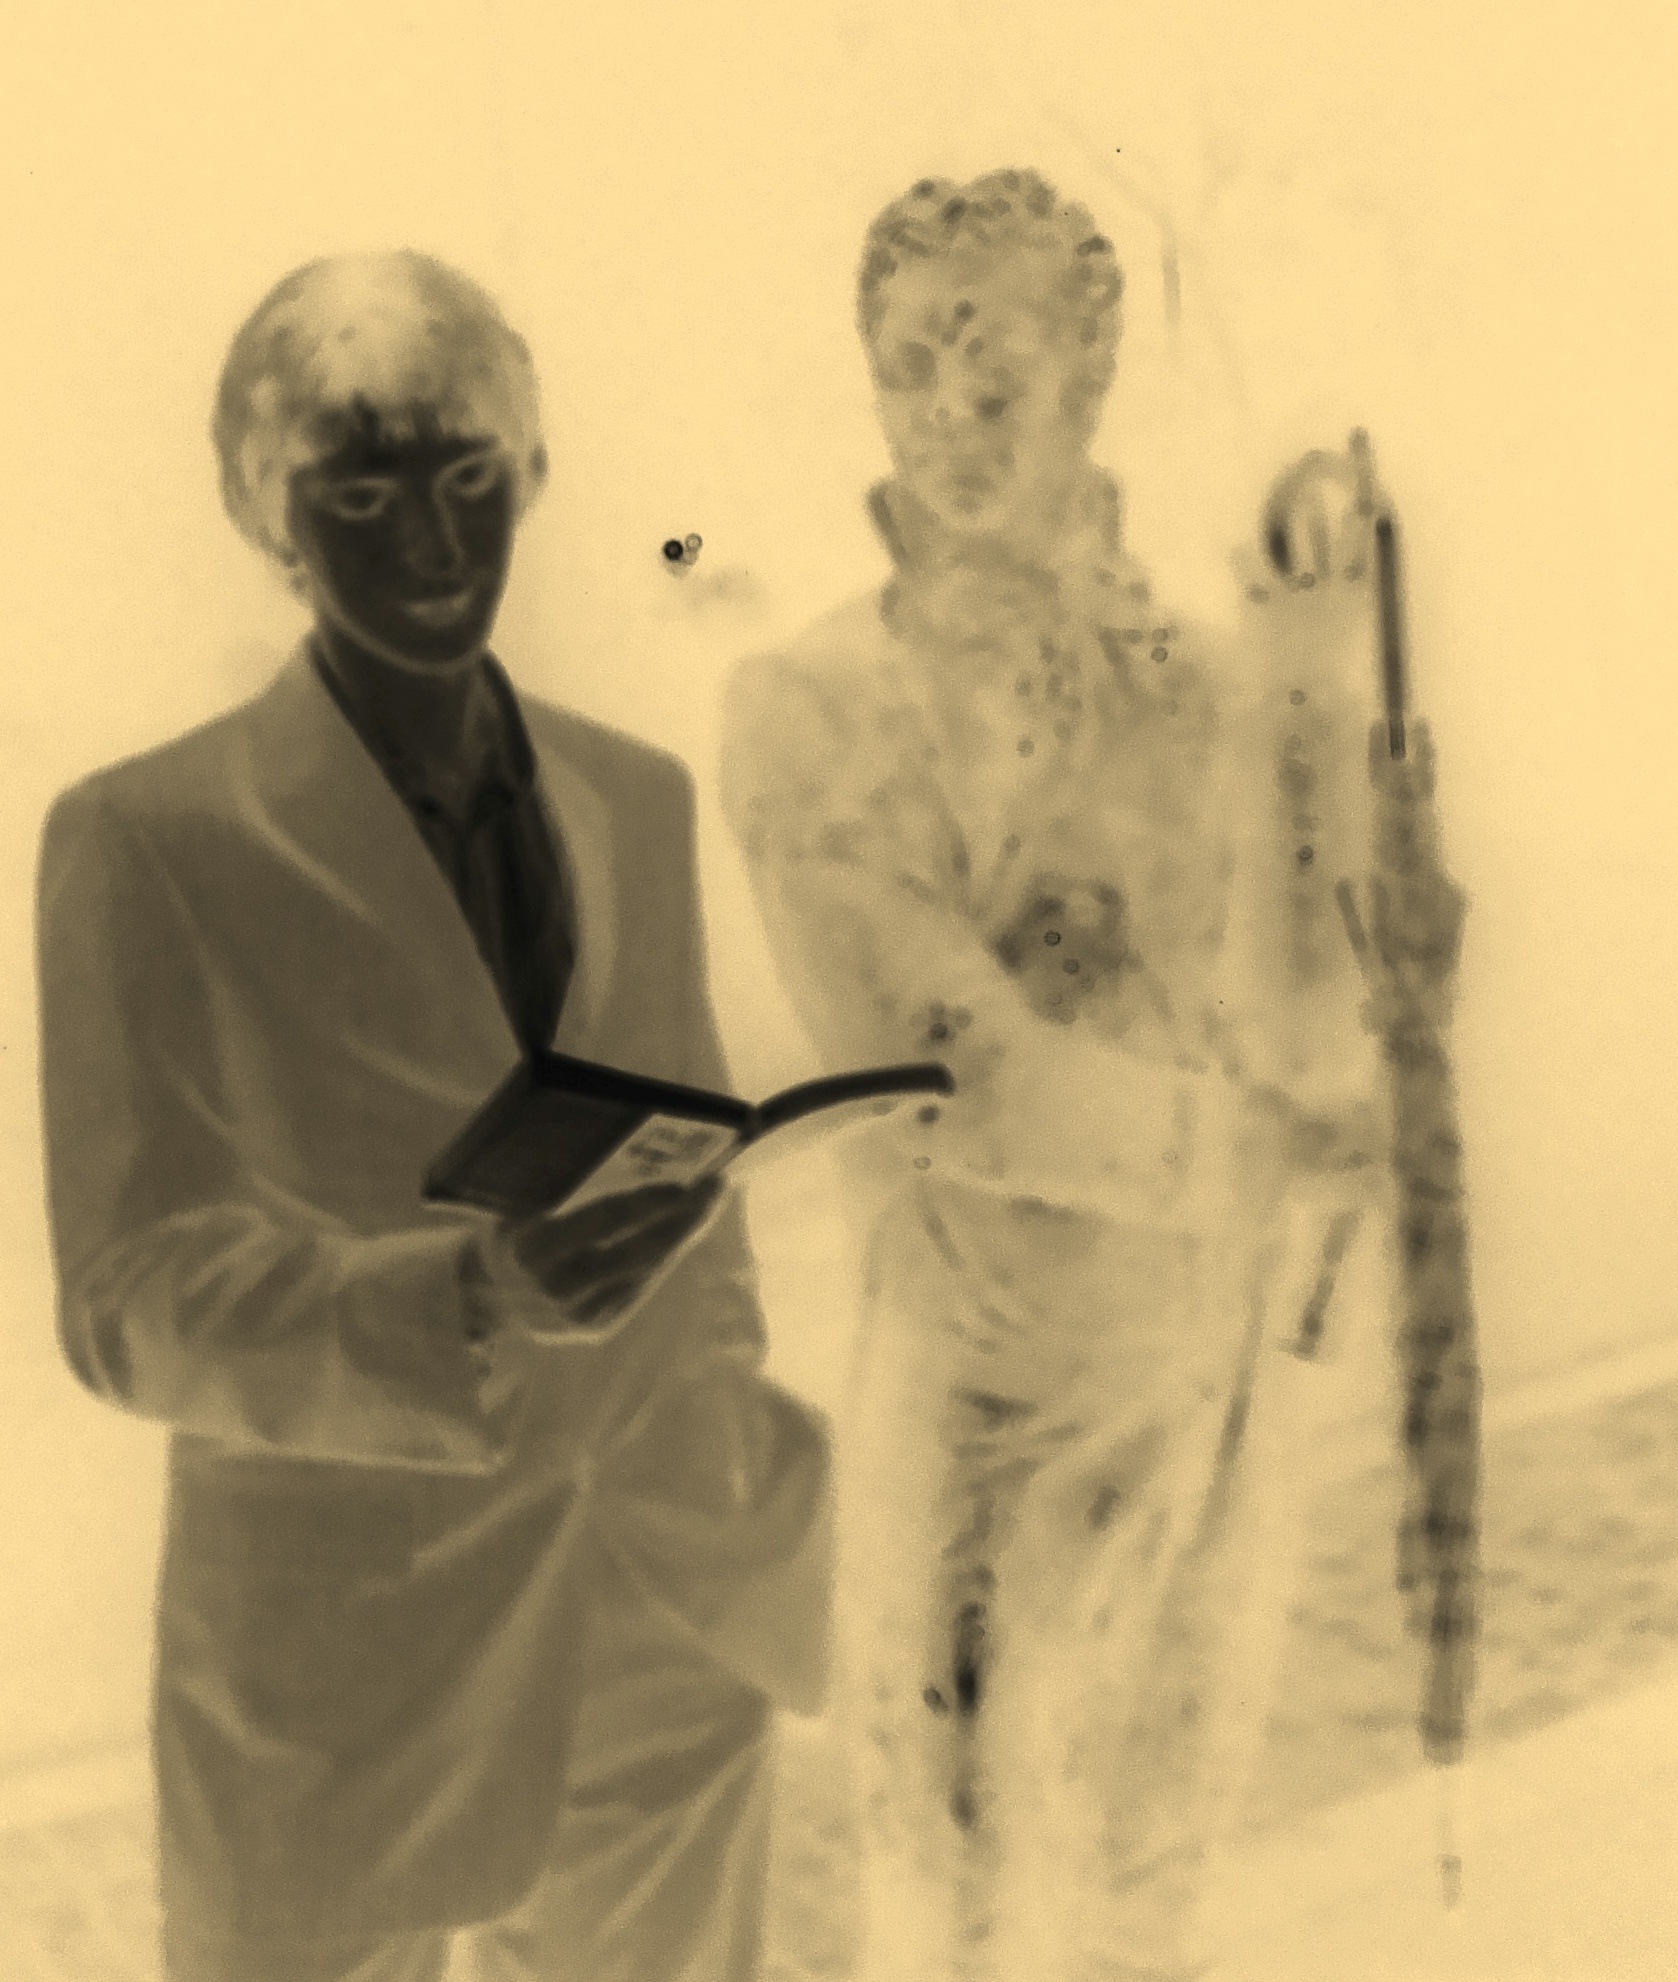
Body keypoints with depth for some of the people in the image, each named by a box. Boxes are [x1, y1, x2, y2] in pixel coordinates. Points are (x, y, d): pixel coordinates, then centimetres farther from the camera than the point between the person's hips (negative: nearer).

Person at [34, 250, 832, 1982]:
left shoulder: (639, 800, 7)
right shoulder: (147, 844, -9)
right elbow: (132, 1308, -12)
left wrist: (742, 1477, 13)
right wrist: (474, 1301, -27)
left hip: (671, 1667, 5)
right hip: (339, 1700, -4)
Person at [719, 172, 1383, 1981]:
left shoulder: (1196, 691, 0)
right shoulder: (810, 710, -12)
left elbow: (1252, 1032, 8)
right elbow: (954, 1081, -19)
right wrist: (1271, 1148, -10)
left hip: (1208, 1377, 3)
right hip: (969, 1382, -3)